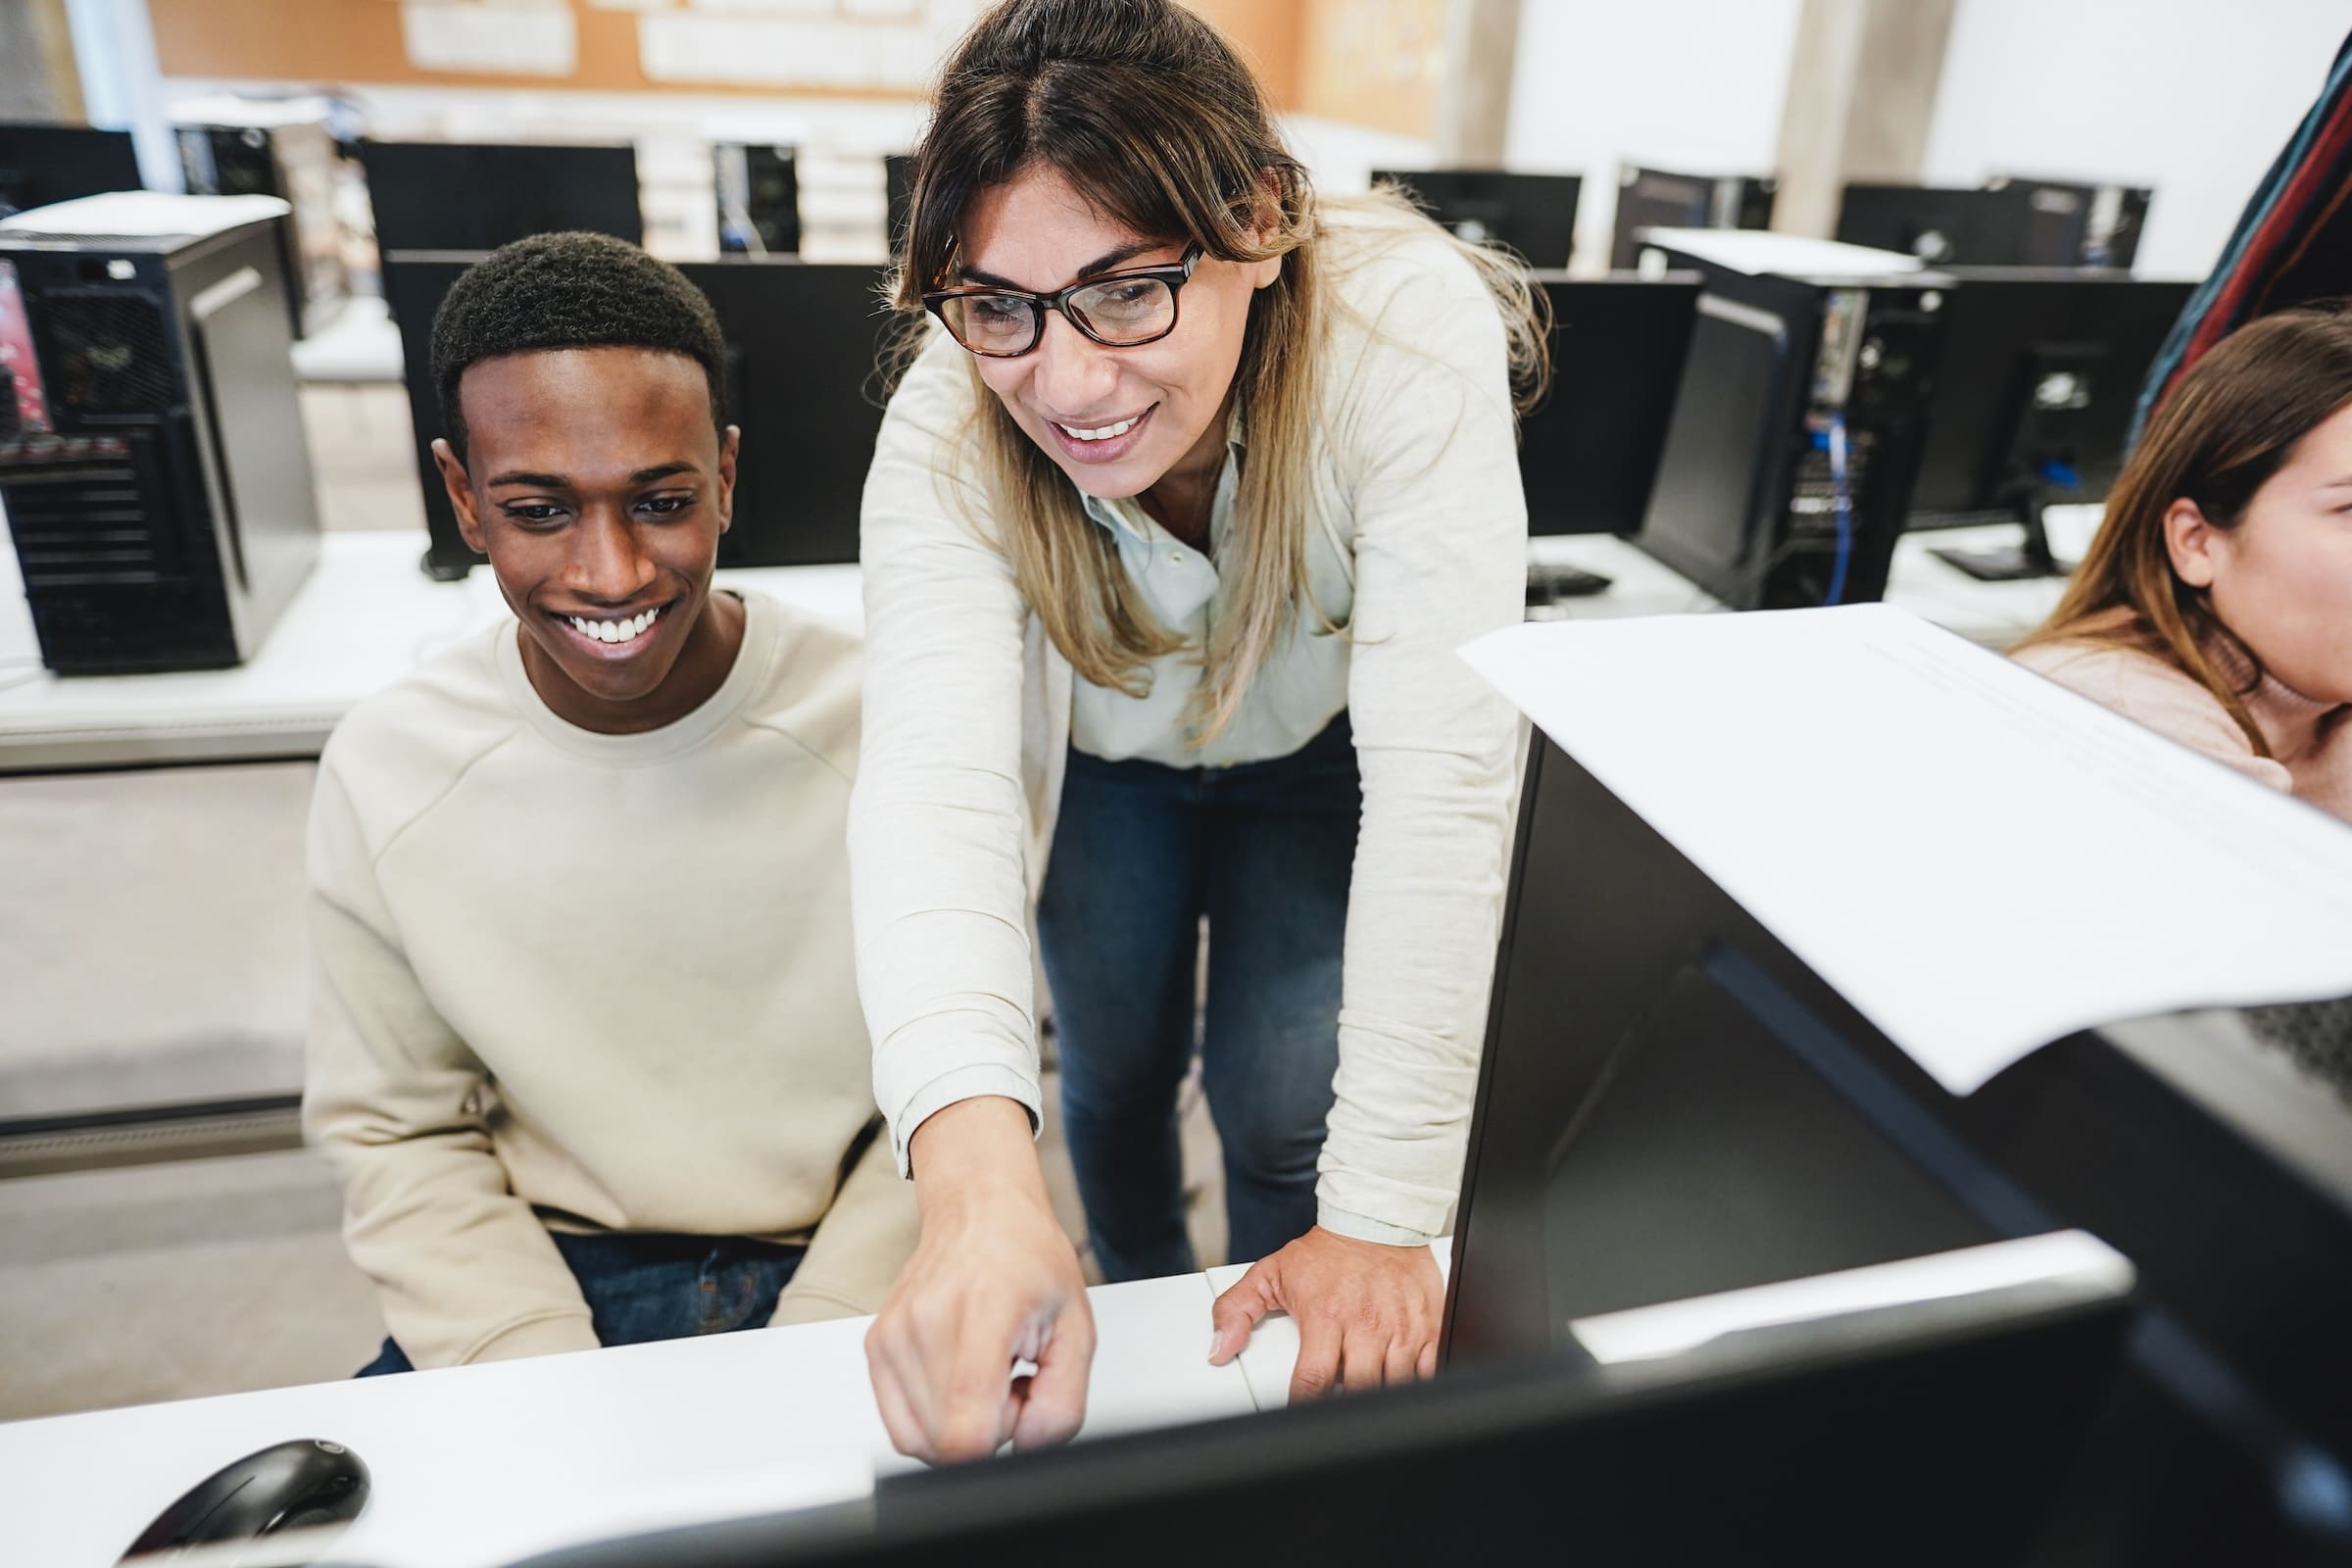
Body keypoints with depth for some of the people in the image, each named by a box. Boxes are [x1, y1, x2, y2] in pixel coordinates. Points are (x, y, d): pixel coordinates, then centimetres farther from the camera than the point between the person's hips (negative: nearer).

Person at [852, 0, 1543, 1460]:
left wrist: (1387, 1214, -40)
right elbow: (934, 773, -45)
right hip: (1103, 758, 2)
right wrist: (976, 1178, -62)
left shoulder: (1409, 329, -38)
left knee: (1282, 1110, -5)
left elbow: (1442, 776, -40)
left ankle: (1283, 1400, 29)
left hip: (1317, 752, -1)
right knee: (1119, 1072, 9)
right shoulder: (949, 433, -32)